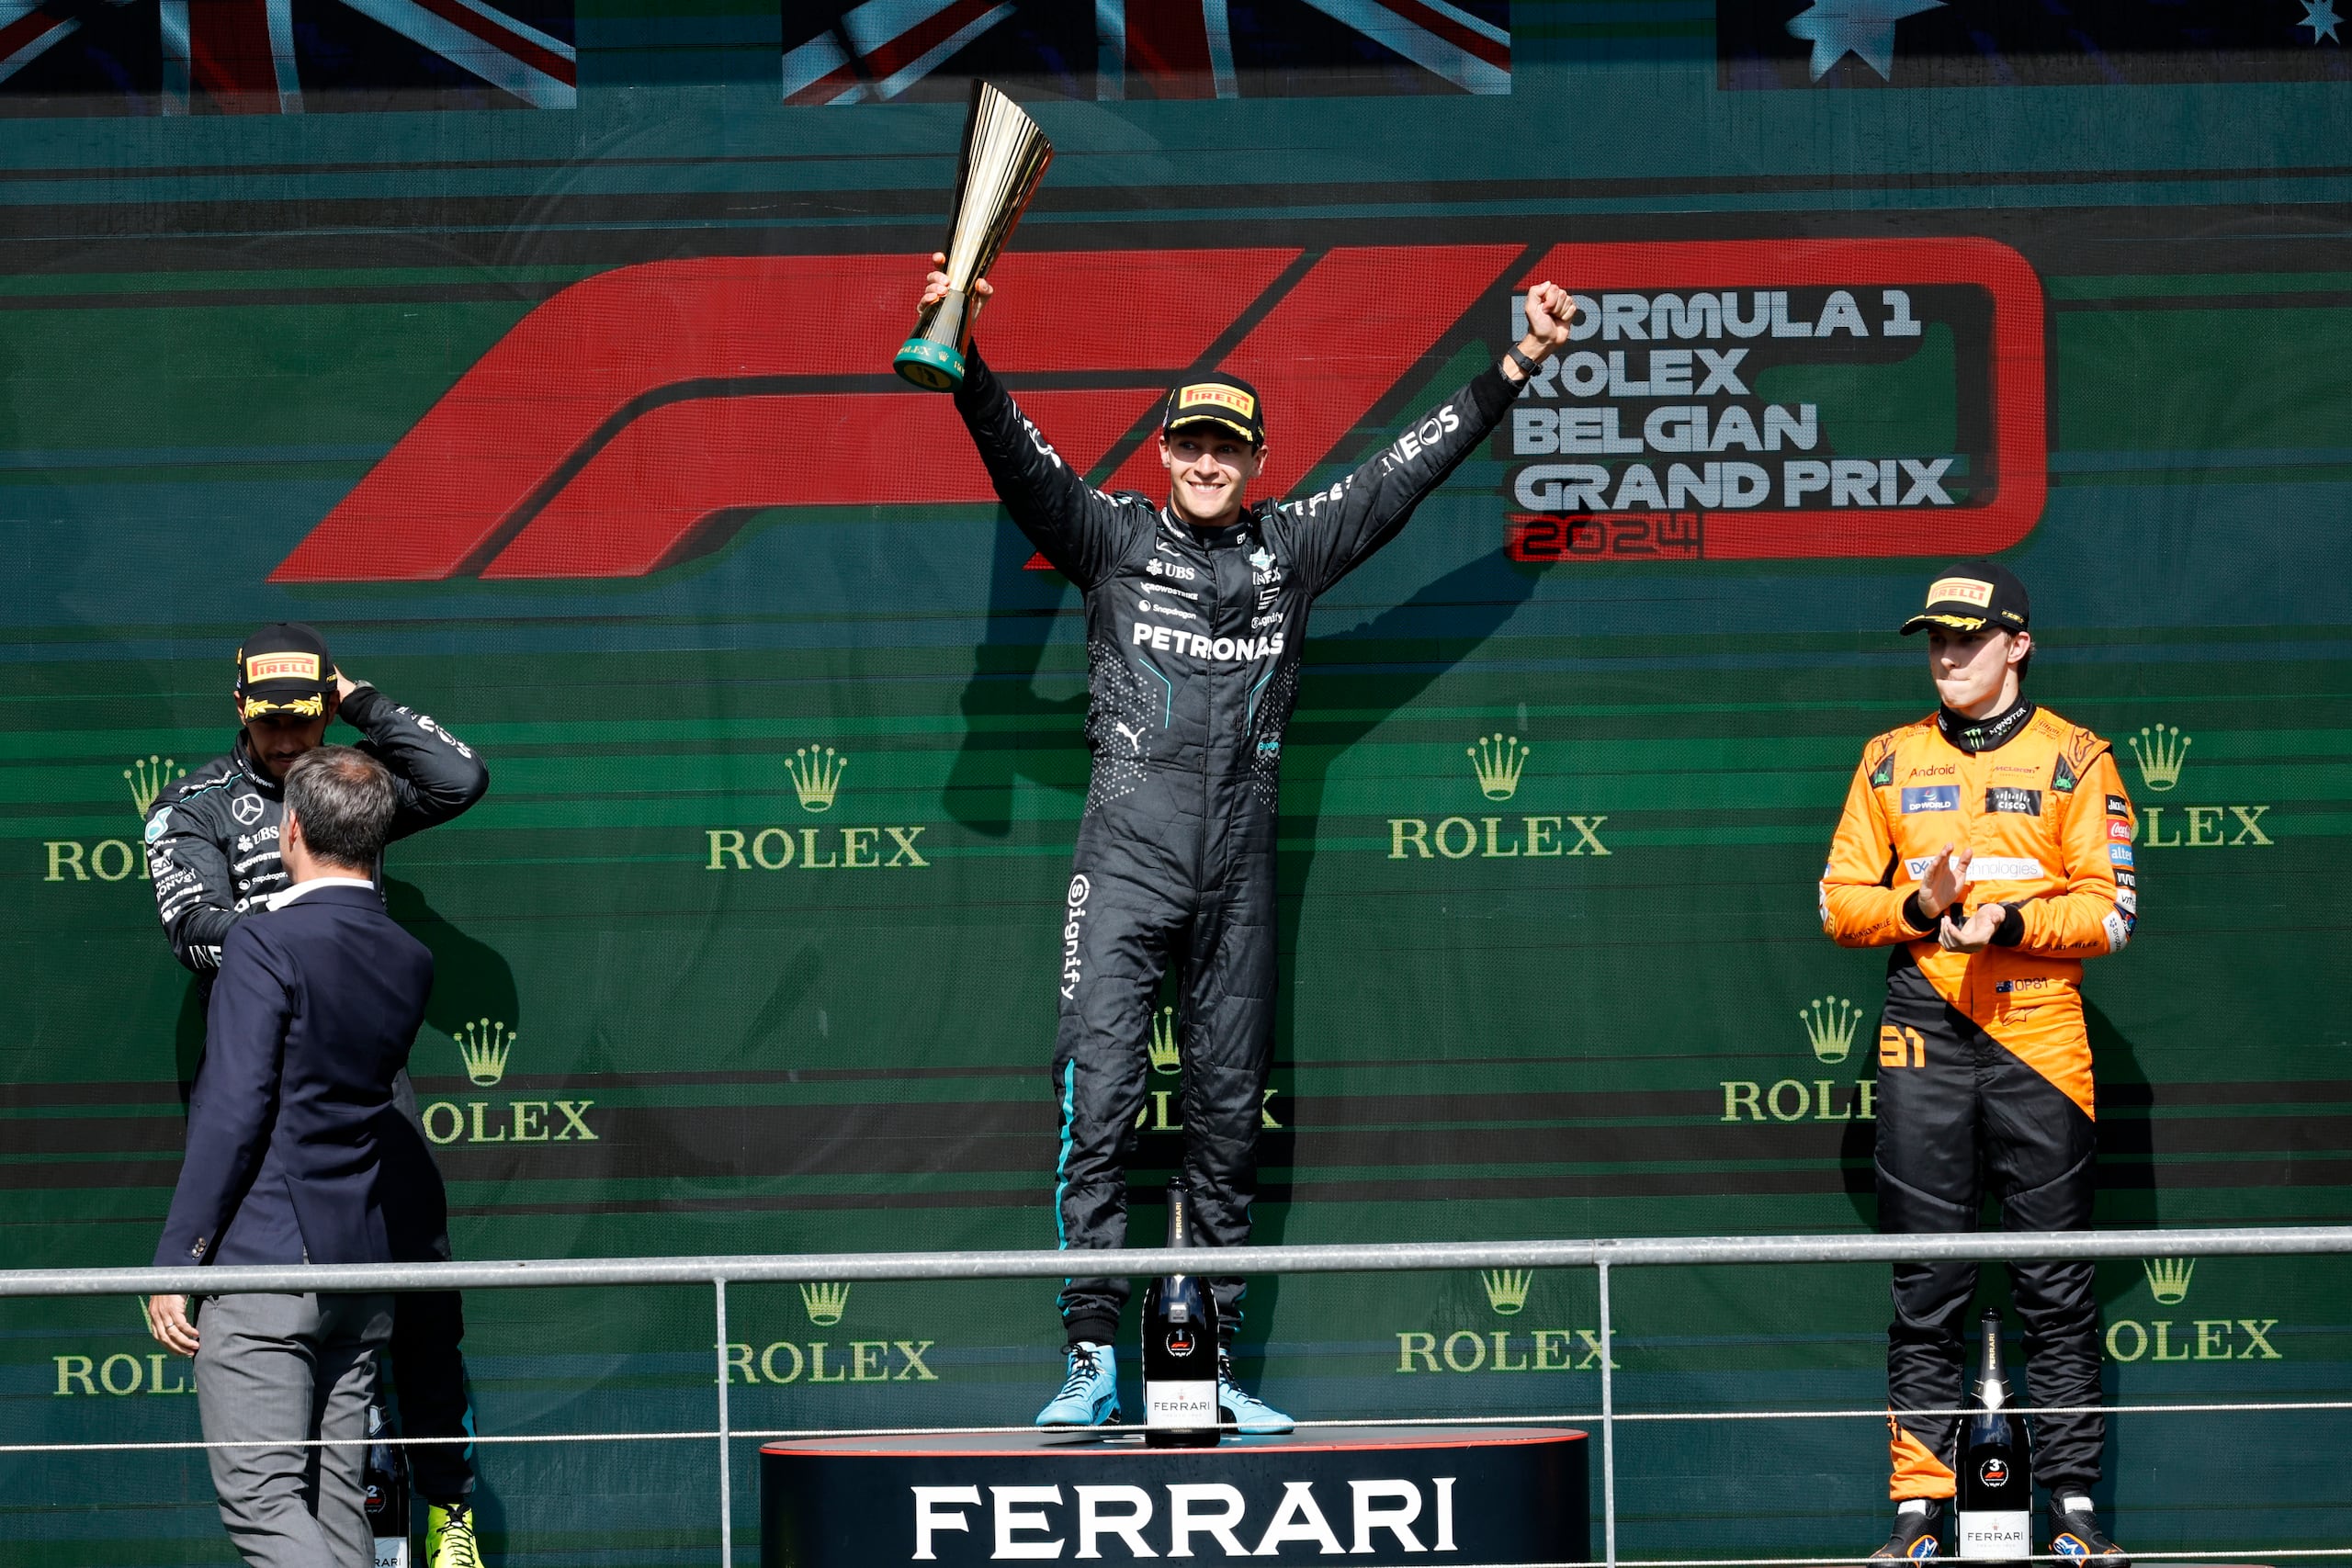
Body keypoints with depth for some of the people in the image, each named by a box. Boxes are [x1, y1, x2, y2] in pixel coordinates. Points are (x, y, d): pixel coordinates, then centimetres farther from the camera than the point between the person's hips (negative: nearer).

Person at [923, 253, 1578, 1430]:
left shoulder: (1293, 548, 13)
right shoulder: (1112, 538, 5)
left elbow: (1411, 465, 15)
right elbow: (1020, 461, -9)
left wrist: (1520, 364, 13)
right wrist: (967, 364, -27)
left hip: (1238, 876, 3)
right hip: (1125, 860, -3)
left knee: (1228, 1120, 5)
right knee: (1098, 1102, -11)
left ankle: (1211, 1370, 9)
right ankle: (1092, 1362, -11)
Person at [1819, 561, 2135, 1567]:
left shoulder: (2074, 759, 5)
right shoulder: (1891, 760, 14)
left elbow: (2109, 911, -1)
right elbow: (1840, 902, 10)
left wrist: (2009, 923, -16)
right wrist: (1920, 907, -9)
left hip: (2038, 1037, -2)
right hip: (1922, 1039, 2)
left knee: (2057, 1288, -1)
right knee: (1925, 1287, 2)